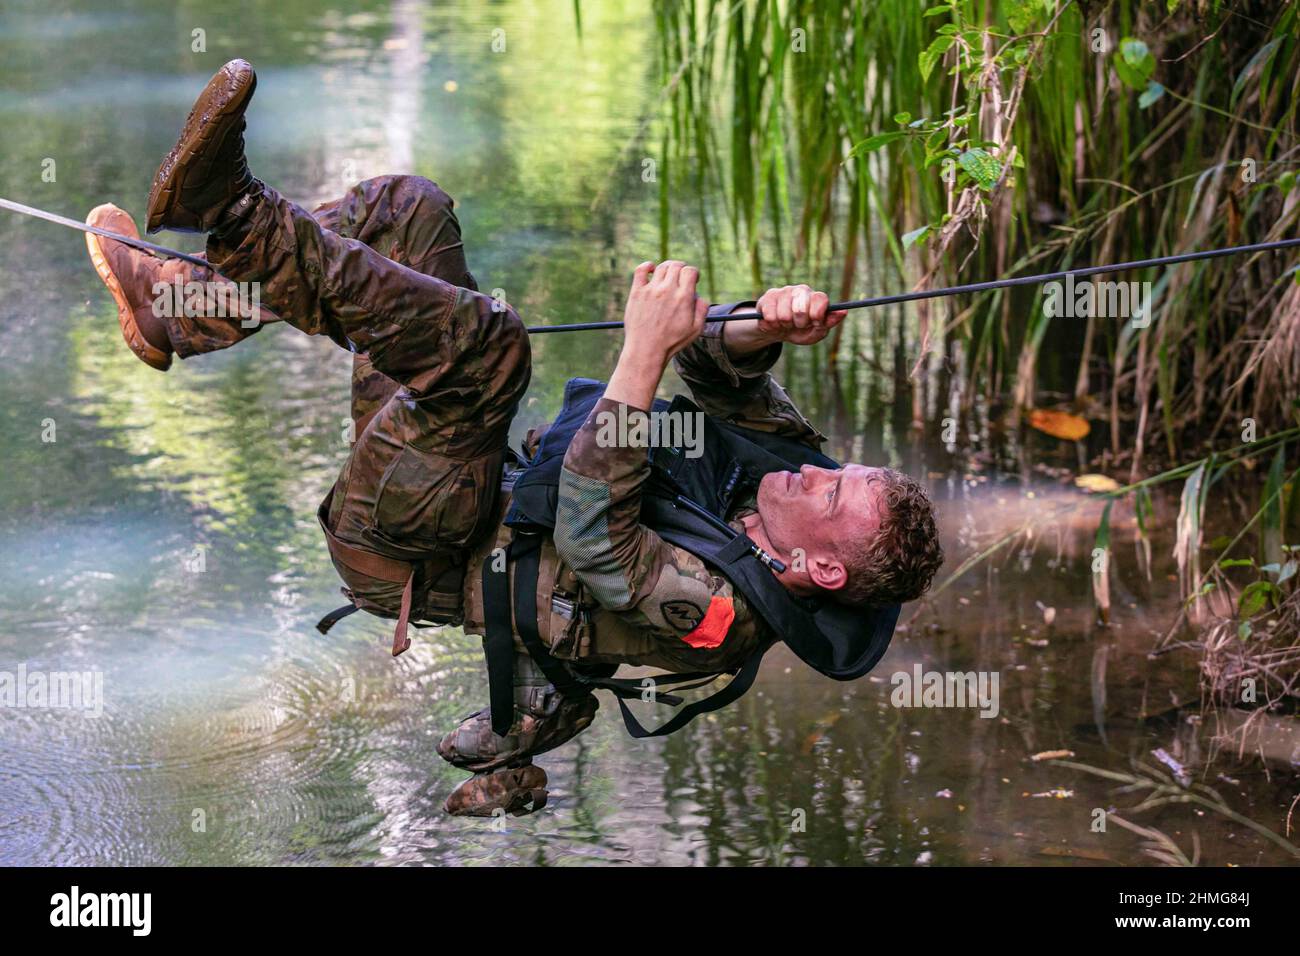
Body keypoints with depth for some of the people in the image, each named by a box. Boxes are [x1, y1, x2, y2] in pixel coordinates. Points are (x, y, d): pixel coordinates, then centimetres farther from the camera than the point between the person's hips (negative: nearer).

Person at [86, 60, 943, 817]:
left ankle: (228, 210, -30)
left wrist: (646, 347, -42)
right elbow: (715, 362, -1)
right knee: (406, 210, 7)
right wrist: (770, 326, -26)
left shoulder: (715, 610, -30)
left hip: (404, 555, -9)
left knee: (485, 340, -35)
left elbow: (592, 534, -37)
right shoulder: (789, 457, -7)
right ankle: (183, 318, 9)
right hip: (487, 485, 9)